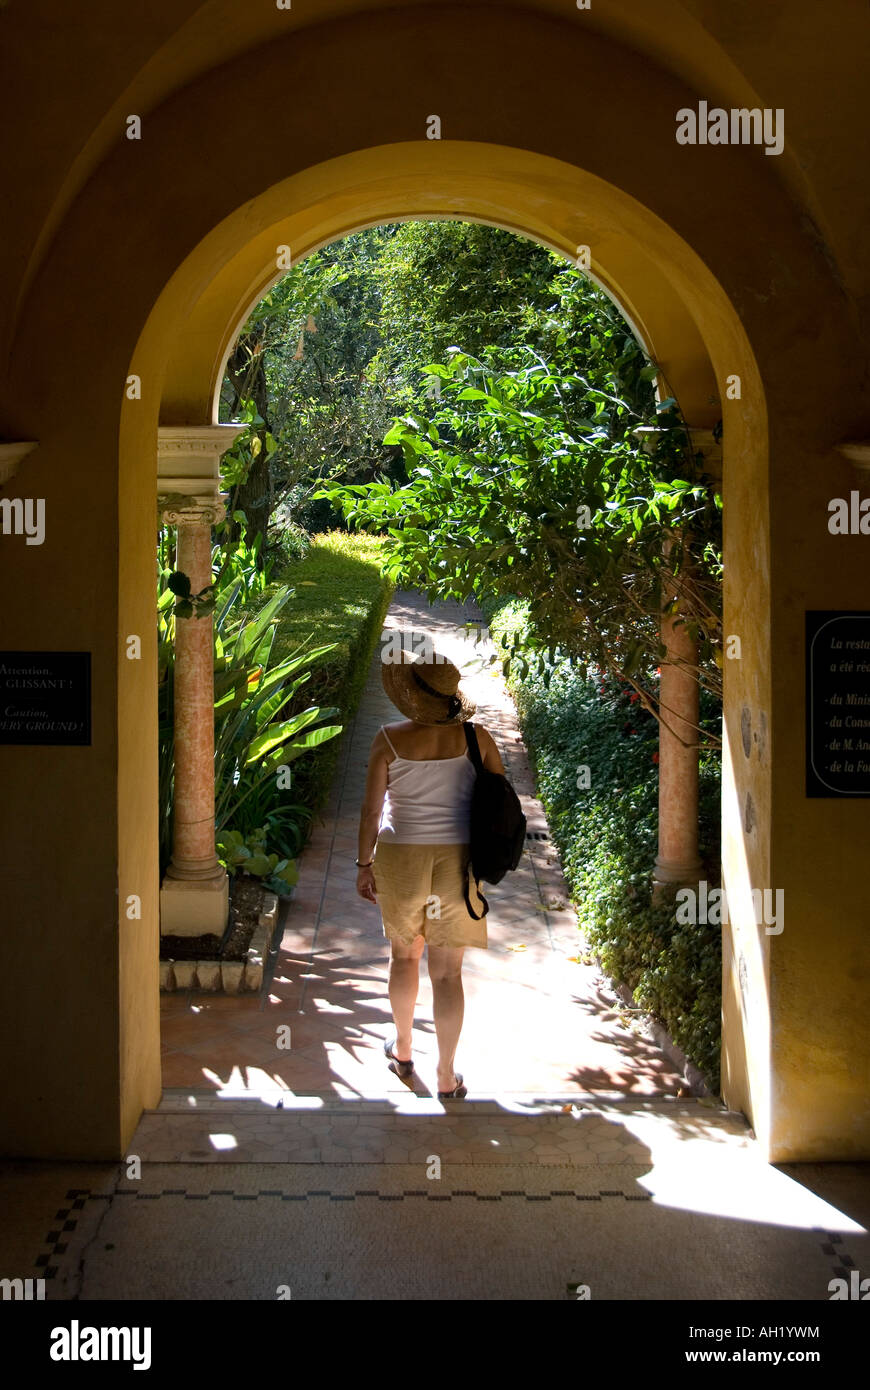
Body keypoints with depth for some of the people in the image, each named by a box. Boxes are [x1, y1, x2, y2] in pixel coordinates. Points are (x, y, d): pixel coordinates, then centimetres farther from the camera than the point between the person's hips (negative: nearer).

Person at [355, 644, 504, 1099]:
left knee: (404, 954, 22)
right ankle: (447, 1078, 15)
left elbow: (371, 809, -7)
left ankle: (403, 1051, 38)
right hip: (457, 861, 1)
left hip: (401, 857, 0)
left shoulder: (390, 740, -11)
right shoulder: (475, 738, -6)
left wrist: (364, 864, 5)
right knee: (448, 971, 8)